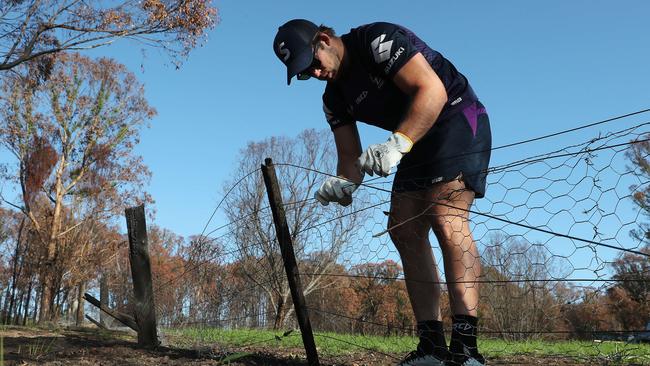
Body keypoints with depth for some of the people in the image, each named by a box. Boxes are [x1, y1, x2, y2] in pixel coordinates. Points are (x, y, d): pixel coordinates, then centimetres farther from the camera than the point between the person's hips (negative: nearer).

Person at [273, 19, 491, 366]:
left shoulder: (379, 40, -17)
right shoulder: (334, 99, 7)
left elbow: (432, 90, -27)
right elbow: (351, 157, 5)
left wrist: (398, 143, -39)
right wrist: (343, 184, -18)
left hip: (457, 119, -9)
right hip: (417, 142, 9)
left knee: (446, 220, -24)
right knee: (404, 231, -1)